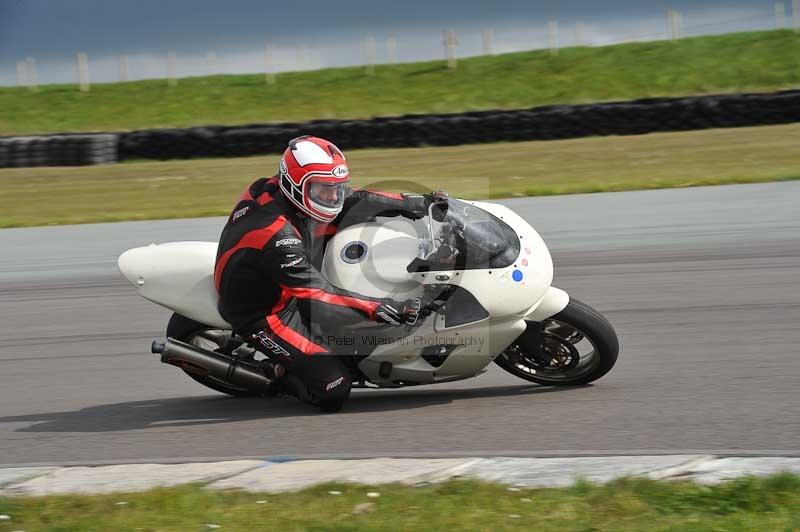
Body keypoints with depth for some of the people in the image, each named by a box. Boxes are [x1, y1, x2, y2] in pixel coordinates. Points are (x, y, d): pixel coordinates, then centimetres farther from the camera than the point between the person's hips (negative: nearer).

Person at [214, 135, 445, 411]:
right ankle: (282, 374, 8)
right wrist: (384, 309, -37)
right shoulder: (276, 235, -35)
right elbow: (318, 293, -33)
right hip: (266, 314, -10)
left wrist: (417, 203, 3)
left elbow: (355, 199, 5)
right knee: (333, 391, -21)